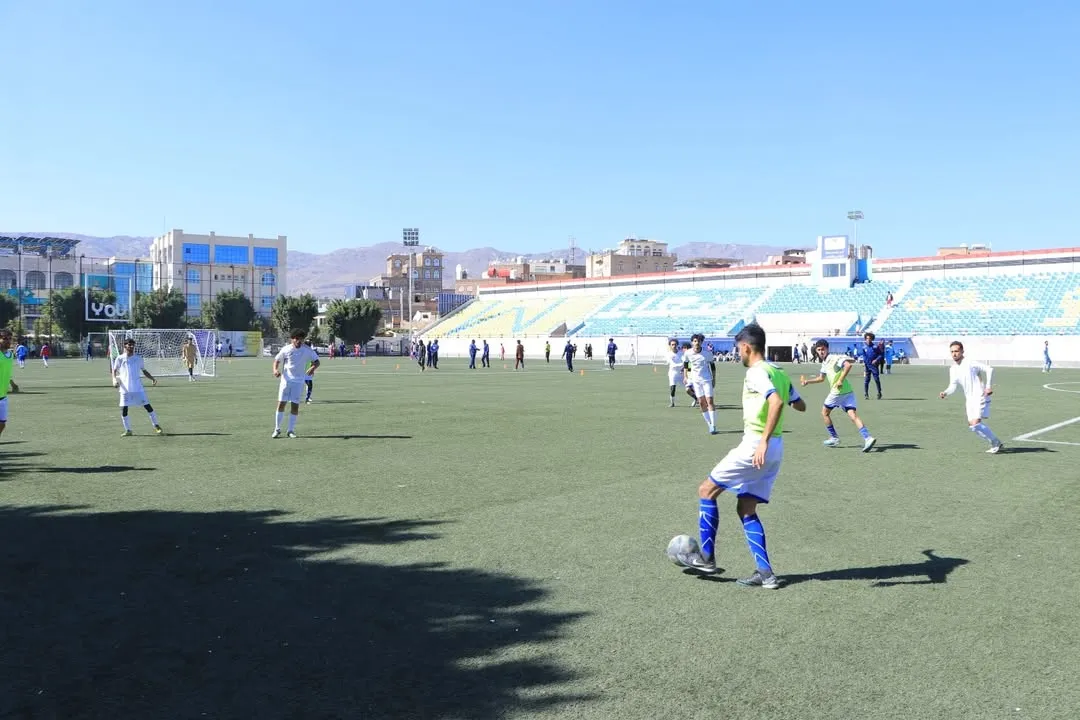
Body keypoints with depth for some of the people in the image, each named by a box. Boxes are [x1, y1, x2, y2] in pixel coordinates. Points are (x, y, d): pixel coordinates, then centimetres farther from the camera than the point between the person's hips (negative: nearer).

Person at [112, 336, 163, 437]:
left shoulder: (138, 358, 8)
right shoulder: (119, 359, 3)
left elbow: (144, 371, 17)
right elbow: (114, 371, 9)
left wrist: (152, 378, 2)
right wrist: (114, 379, -11)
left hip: (138, 389, 1)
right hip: (125, 389, -1)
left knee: (148, 406, -3)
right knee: (123, 410, -2)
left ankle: (157, 426, 6)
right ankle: (128, 431, 12)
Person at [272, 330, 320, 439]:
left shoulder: (307, 350, -3)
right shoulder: (286, 349, -3)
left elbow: (316, 361, 4)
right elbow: (277, 360, 7)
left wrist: (313, 368, -19)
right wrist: (275, 369, -13)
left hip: (299, 381, 0)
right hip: (286, 379, 0)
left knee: (295, 405, -1)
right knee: (281, 404, -2)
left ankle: (291, 430, 11)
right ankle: (277, 429, 10)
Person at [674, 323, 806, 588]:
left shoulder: (756, 372, -13)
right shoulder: (778, 372, 13)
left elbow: (776, 401, -29)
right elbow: (799, 405, 22)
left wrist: (764, 440, -31)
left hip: (755, 446, -9)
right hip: (775, 449, 9)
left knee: (706, 490, 4)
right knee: (746, 509, 14)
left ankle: (706, 557, 8)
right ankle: (765, 573, 9)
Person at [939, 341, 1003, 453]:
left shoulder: (970, 363, -12)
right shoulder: (952, 368, 10)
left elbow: (989, 369, -11)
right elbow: (953, 386, 8)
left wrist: (989, 386, -17)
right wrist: (945, 393, -11)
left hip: (980, 398, -8)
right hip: (970, 400, 8)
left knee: (975, 424, -18)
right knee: (972, 425, 10)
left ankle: (996, 443, 0)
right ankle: (996, 444, 24)